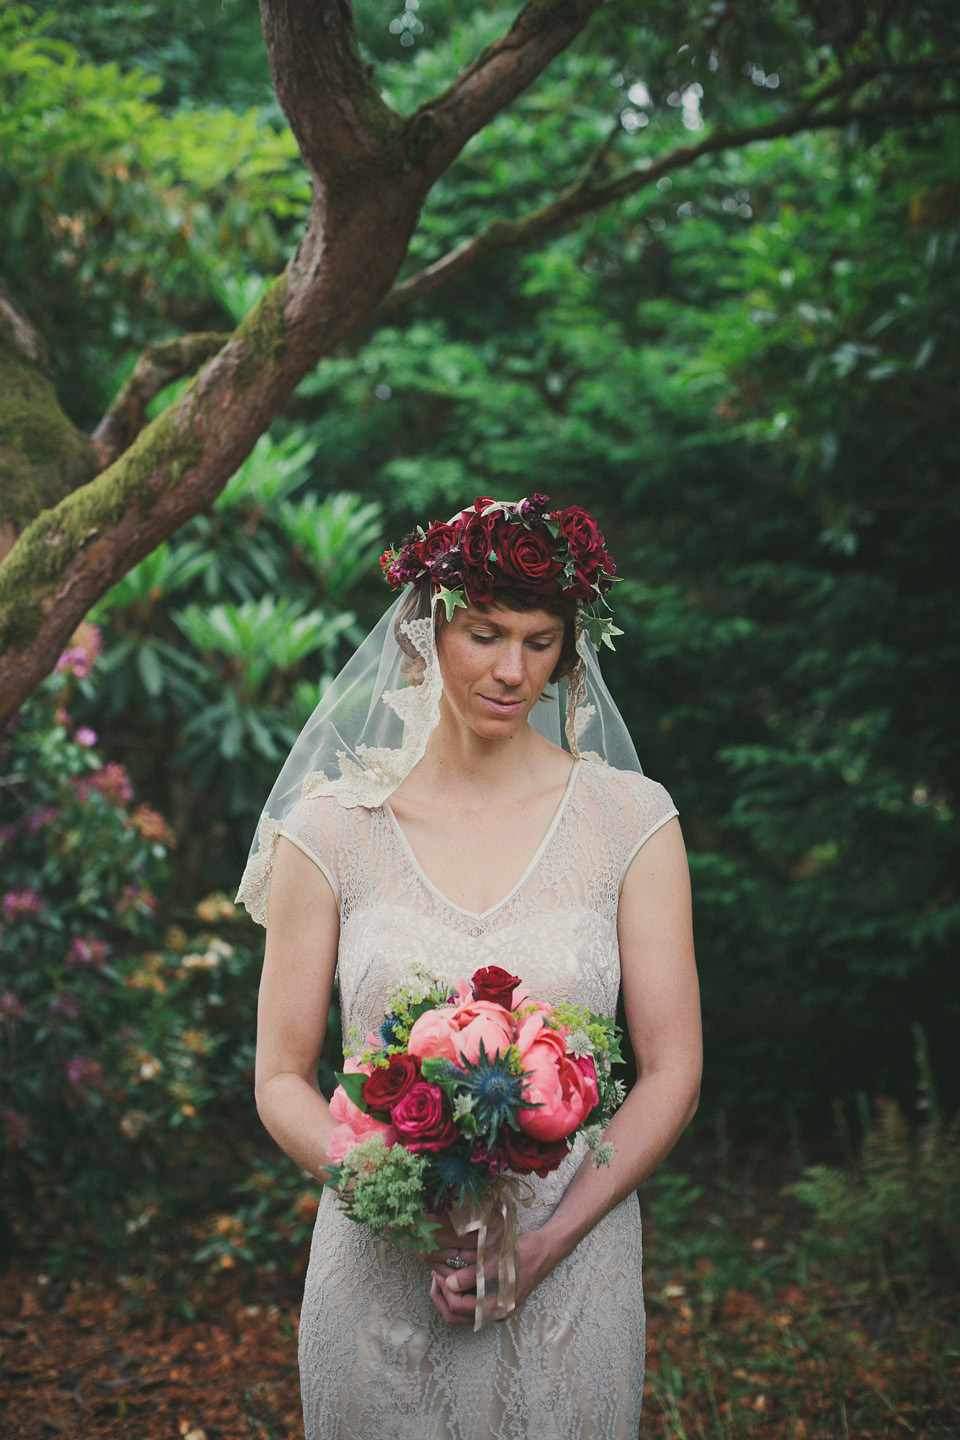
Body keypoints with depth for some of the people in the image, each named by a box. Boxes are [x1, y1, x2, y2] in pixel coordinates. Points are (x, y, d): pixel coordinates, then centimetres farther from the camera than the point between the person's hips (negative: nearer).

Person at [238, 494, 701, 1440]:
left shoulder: (630, 820, -2)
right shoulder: (331, 829, -3)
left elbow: (673, 1071, -2)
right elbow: (281, 1080, -1)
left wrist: (546, 1240, -13)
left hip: (570, 1274, 0)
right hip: (381, 1273, 0)